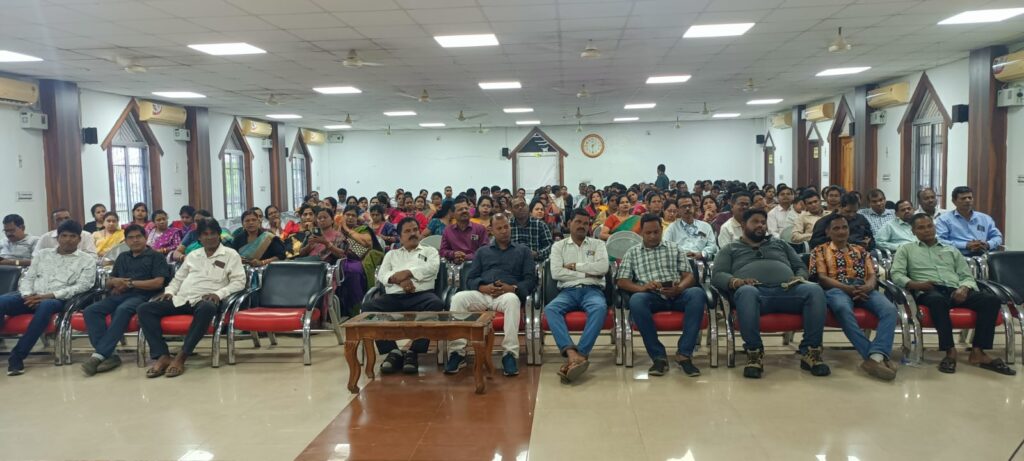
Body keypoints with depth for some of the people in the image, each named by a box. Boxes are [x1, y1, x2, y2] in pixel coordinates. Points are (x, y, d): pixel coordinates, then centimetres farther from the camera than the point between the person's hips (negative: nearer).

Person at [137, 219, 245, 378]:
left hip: (205, 301, -5)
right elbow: (178, 278, 27)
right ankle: (163, 356, -26)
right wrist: (169, 291, 6)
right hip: (181, 299, 5)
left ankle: (181, 356, -33)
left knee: (207, 309, -42)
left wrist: (219, 294, -16)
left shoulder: (231, 254, 8)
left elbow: (239, 282, -1)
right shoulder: (192, 255, 24)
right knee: (145, 309, -16)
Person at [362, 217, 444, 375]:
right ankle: (393, 351, -25)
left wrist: (407, 272, -6)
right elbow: (383, 275, 10)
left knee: (436, 304, -38)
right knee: (368, 307, -27)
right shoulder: (391, 254, 28)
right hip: (394, 297, 2)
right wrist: (400, 280, -10)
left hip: (422, 294, -2)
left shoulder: (430, 251, 23)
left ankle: (413, 352, -32)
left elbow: (431, 268, 1)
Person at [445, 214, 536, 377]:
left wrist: (512, 288, -13)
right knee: (459, 298, -29)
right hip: (482, 294, 2)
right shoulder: (482, 252, 26)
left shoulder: (522, 250, 19)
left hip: (508, 294, -2)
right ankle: (457, 352, -27)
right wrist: (483, 287, -9)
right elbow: (470, 279, 14)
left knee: (512, 300, -39)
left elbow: (530, 280, 7)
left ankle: (510, 354, -37)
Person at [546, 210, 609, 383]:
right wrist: (587, 273, -3)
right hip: (568, 291, 1)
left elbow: (603, 267, -3)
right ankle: (572, 353, -47)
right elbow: (556, 273, -1)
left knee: (600, 308, -37)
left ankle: (579, 355, -44)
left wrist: (575, 266, -2)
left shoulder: (597, 244, 17)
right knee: (550, 309, -33)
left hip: (592, 290, 0)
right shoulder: (559, 246, 15)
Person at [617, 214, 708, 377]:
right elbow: (621, 281, 7)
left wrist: (680, 288, -12)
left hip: (676, 295, 1)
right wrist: (642, 287, -14)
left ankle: (684, 353, -27)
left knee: (697, 293, -32)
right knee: (636, 300, -37)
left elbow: (689, 276, 12)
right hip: (650, 297, -1)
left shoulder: (675, 249, 22)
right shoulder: (632, 253, 19)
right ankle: (659, 356, -28)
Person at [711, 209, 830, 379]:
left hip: (787, 290, 3)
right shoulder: (730, 250, 25)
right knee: (746, 292, -41)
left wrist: (800, 278, 2)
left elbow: (801, 267, 27)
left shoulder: (780, 244, 34)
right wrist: (737, 282, -13)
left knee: (814, 290, -29)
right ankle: (754, 354, -32)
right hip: (755, 291, -3)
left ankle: (810, 352, -24)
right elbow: (717, 276, 9)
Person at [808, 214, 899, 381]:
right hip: (836, 289, -4)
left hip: (863, 289, 4)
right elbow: (821, 278, 2)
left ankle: (875, 356, -46)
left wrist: (867, 287, -11)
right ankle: (877, 356, -47)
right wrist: (847, 288, -15)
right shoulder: (820, 251, 16)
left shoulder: (861, 251, 28)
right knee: (843, 309, -42)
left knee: (889, 309, -29)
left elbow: (872, 276, 16)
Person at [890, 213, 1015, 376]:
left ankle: (978, 352, -26)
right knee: (938, 300, -42)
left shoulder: (951, 250, 28)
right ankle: (950, 350, -33)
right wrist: (914, 284, -17)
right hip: (929, 292, -4)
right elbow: (896, 274, 4)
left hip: (955, 291, 5)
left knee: (991, 300, -23)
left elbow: (967, 276, 20)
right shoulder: (906, 250, 18)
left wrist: (964, 288, -4)